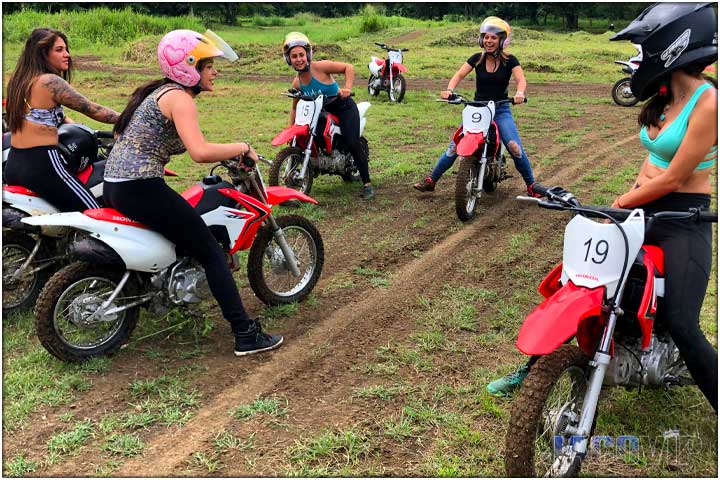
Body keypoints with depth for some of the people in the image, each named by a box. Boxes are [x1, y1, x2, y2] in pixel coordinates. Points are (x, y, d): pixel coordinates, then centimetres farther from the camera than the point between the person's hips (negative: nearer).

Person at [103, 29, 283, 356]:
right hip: (141, 189, -10)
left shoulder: (157, 90, 17)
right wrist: (242, 148, -13)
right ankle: (246, 335, -4)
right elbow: (200, 152, -28)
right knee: (212, 253, -4)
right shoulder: (179, 98, -12)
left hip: (113, 186, 10)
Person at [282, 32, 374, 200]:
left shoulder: (320, 67, -20)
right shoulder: (297, 83, -3)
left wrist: (348, 88, -30)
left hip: (344, 107, -6)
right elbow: (295, 107, 10)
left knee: (353, 143, -20)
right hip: (323, 112, 6)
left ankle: (367, 184, -11)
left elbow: (348, 67, -16)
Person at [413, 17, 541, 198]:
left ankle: (531, 185, -3)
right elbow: (459, 75, -7)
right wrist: (449, 89, -29)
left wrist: (520, 93, -39)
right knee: (455, 146, -7)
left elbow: (521, 79, -16)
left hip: (501, 110, -2)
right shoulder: (477, 58, 3)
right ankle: (431, 180, 3)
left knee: (515, 147, -19)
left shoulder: (510, 60, -3)